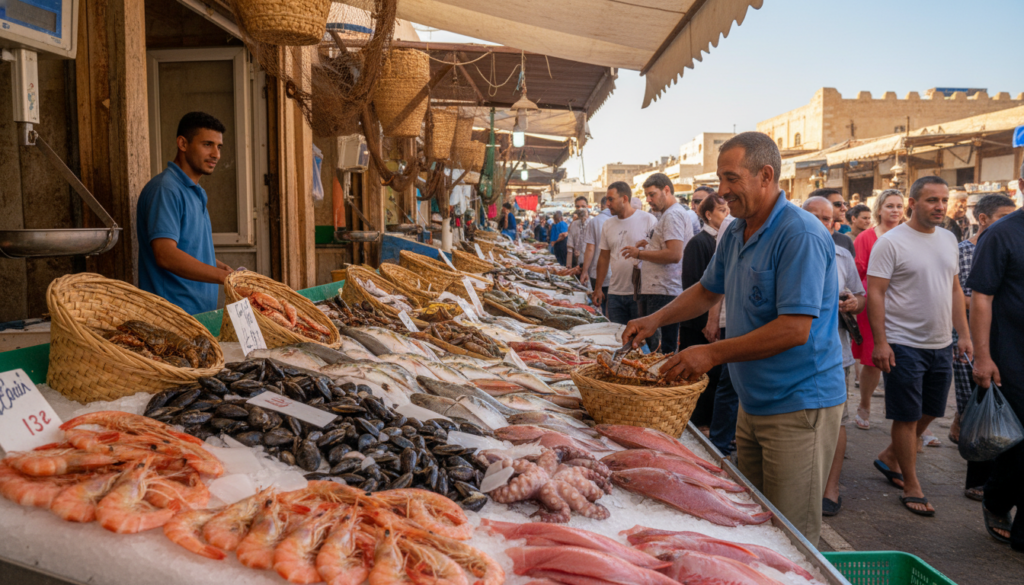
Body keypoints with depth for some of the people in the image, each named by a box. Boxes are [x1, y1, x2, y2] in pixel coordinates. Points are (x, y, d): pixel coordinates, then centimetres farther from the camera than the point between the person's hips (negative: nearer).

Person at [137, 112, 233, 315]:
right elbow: (165, 255, -24)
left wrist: (220, 267, 6)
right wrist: (224, 276, -28)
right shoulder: (165, 189, -13)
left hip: (202, 311, 9)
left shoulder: (195, 192, 18)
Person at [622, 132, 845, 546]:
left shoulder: (801, 235, -20)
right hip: (753, 402, 9)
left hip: (798, 406, -9)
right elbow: (708, 290, 23)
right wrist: (656, 319, 8)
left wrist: (714, 353, -23)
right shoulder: (736, 233, 9)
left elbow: (795, 329, -25)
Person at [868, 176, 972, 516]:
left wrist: (964, 334, 11)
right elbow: (875, 293, -14)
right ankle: (912, 487, 14)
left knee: (929, 412, 15)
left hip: (941, 345, 7)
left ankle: (889, 457, 35)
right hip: (904, 345, -7)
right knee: (907, 416, 2)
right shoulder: (891, 242, -11)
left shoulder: (948, 239, 10)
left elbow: (955, 289, 16)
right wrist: (880, 342, -19)